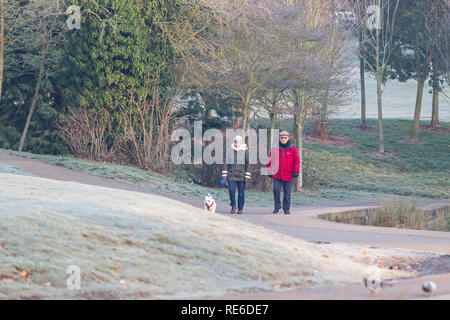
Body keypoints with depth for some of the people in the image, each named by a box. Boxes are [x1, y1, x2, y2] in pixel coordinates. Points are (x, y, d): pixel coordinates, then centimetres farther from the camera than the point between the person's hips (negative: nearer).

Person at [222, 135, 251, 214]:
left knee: (241, 192, 0)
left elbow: (247, 163, 1)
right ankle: (233, 205, 8)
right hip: (231, 174, 1)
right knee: (231, 190, -14)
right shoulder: (229, 151, 7)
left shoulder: (244, 151, 2)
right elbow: (226, 163, 9)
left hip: (241, 175, -1)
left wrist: (247, 176, -6)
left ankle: (240, 209, 9)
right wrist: (224, 175, 3)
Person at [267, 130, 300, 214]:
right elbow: (270, 160, 11)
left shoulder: (292, 149, 0)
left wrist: (296, 171, -6)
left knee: (287, 192, 4)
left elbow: (296, 160, 1)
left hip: (288, 175, -1)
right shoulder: (275, 148, 4)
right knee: (276, 189, -12)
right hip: (277, 175, 1)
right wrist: (269, 171, 9)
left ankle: (286, 209, 14)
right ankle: (277, 206, 7)